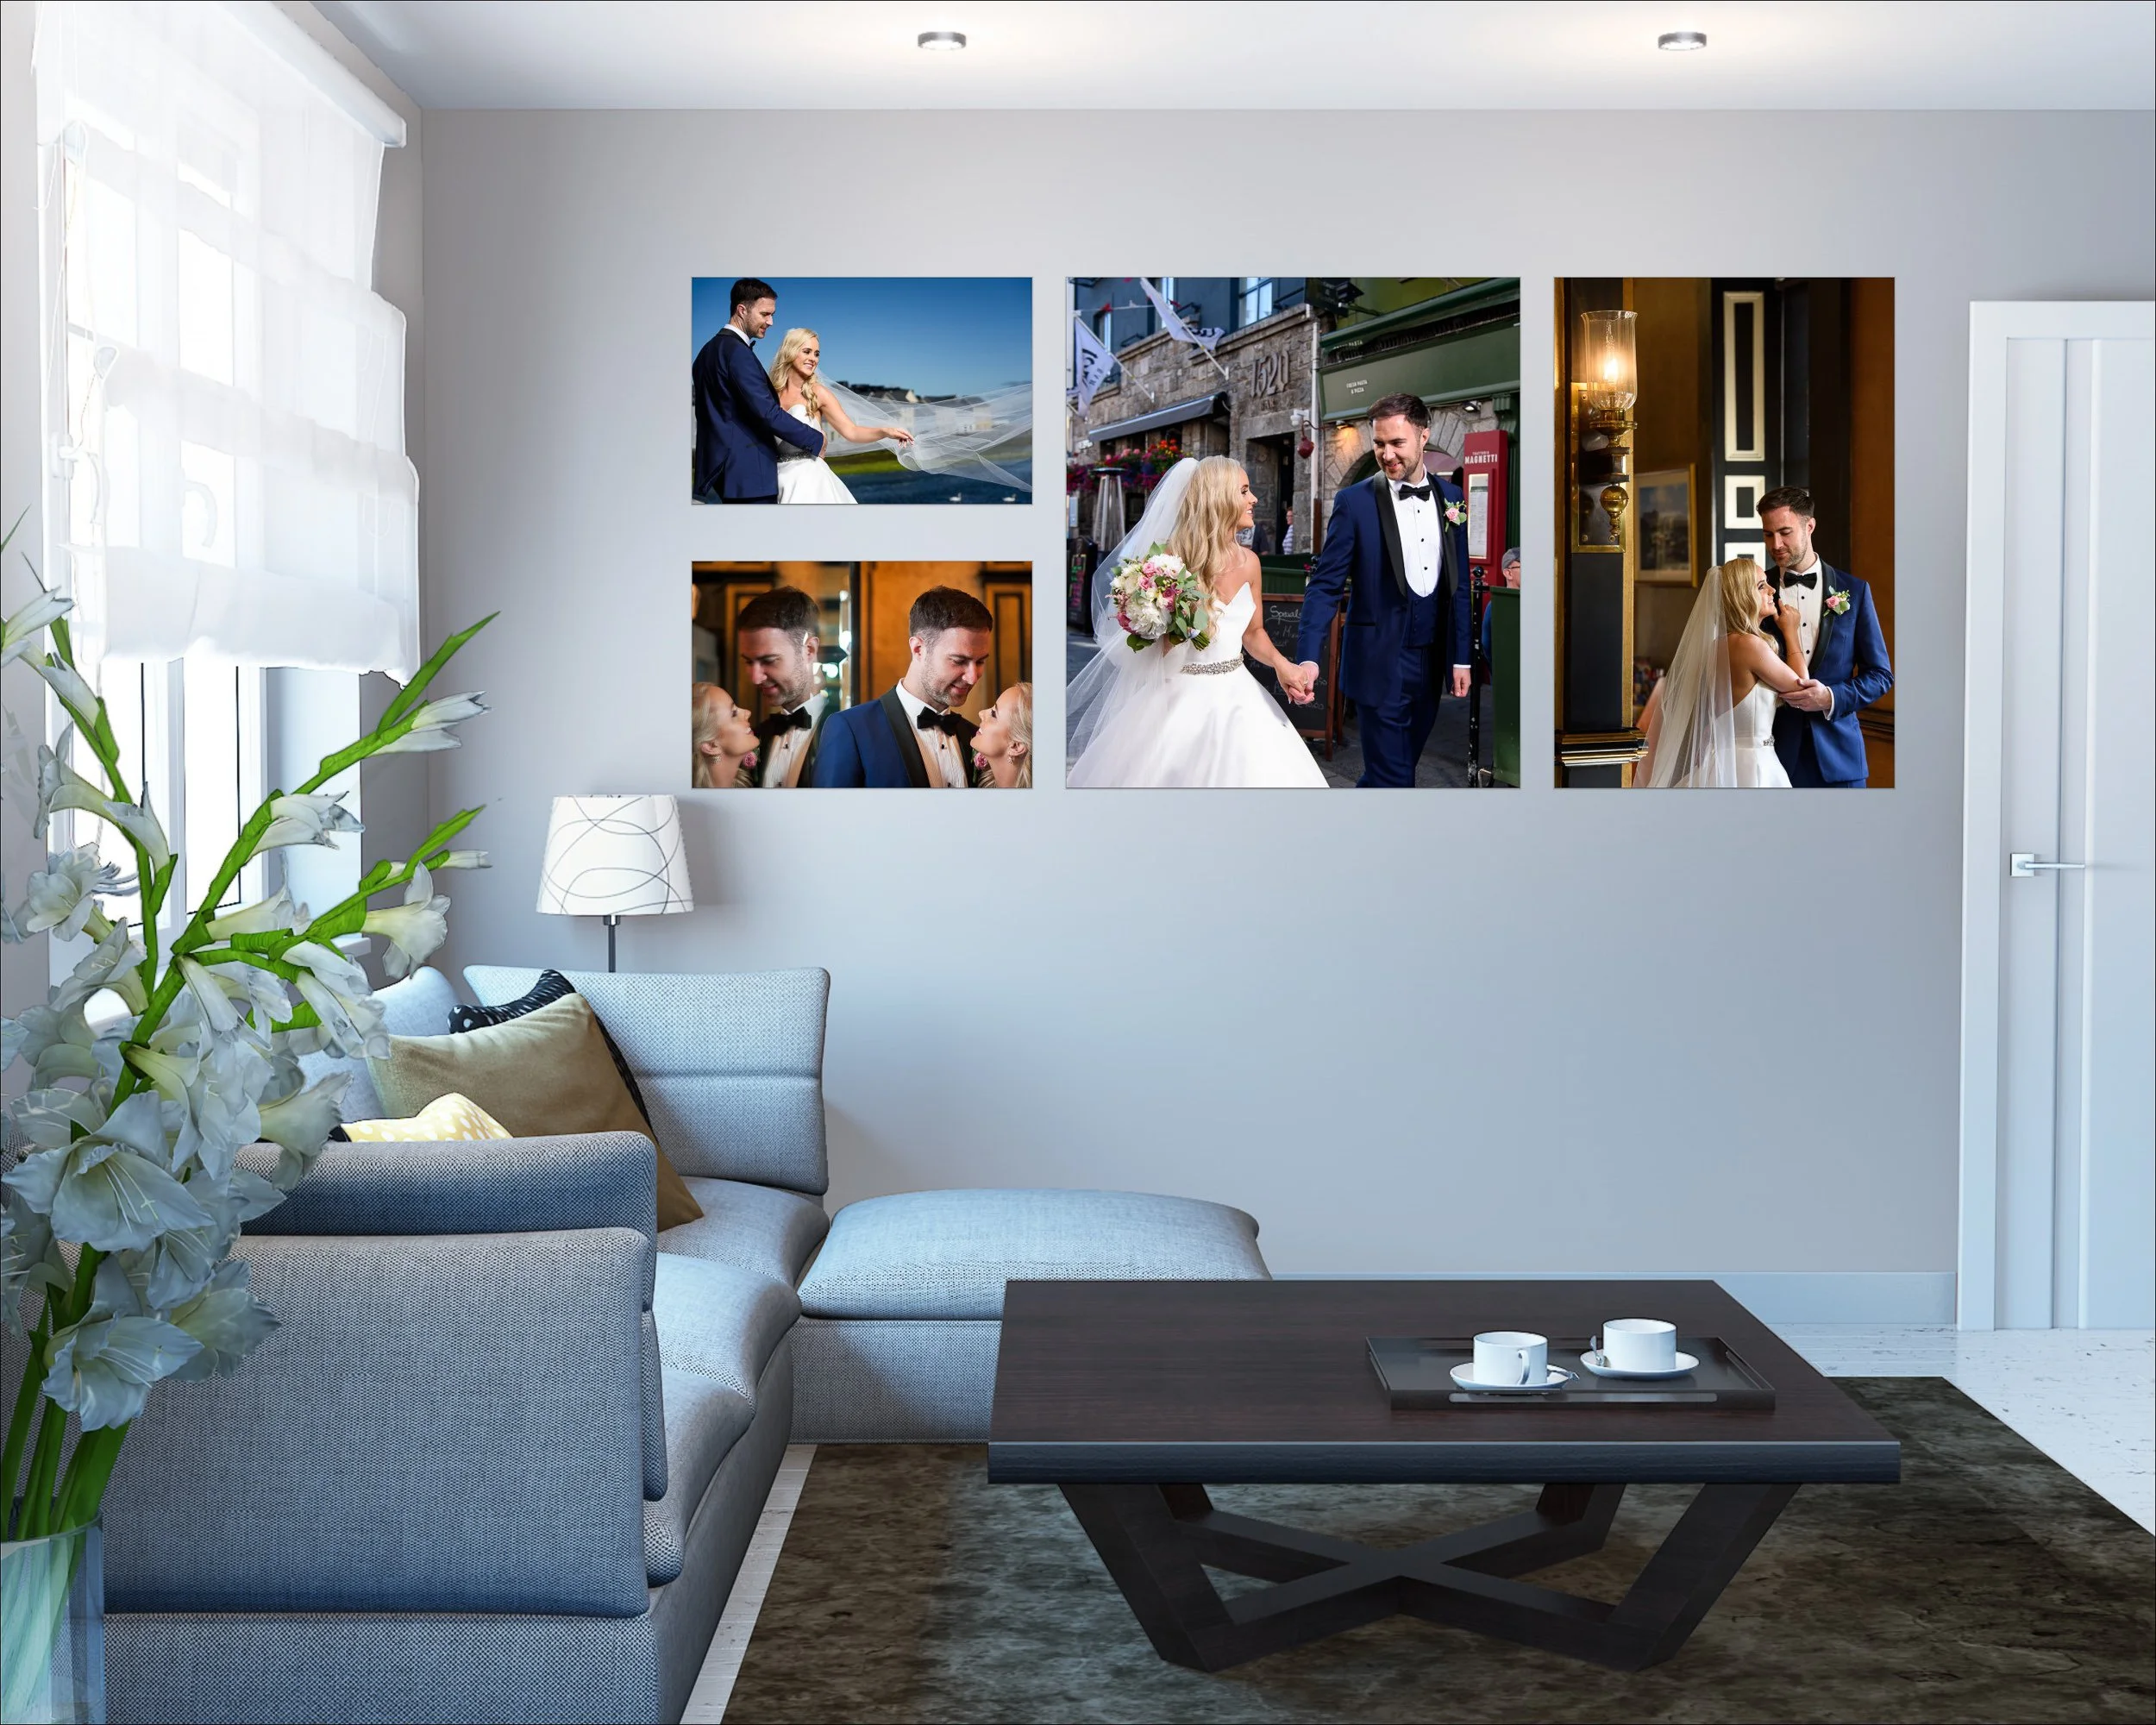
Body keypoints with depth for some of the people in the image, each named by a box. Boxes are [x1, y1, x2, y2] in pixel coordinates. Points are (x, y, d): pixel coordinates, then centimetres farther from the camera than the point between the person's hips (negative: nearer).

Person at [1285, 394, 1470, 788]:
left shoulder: (1450, 498, 6)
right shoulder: (1354, 502, -8)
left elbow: (1459, 584, 10)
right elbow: (1325, 586, -10)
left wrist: (1461, 657, 7)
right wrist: (1308, 659, -22)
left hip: (1432, 664, 5)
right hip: (1380, 664, -5)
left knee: (1402, 767, 15)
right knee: (1390, 776, -5)